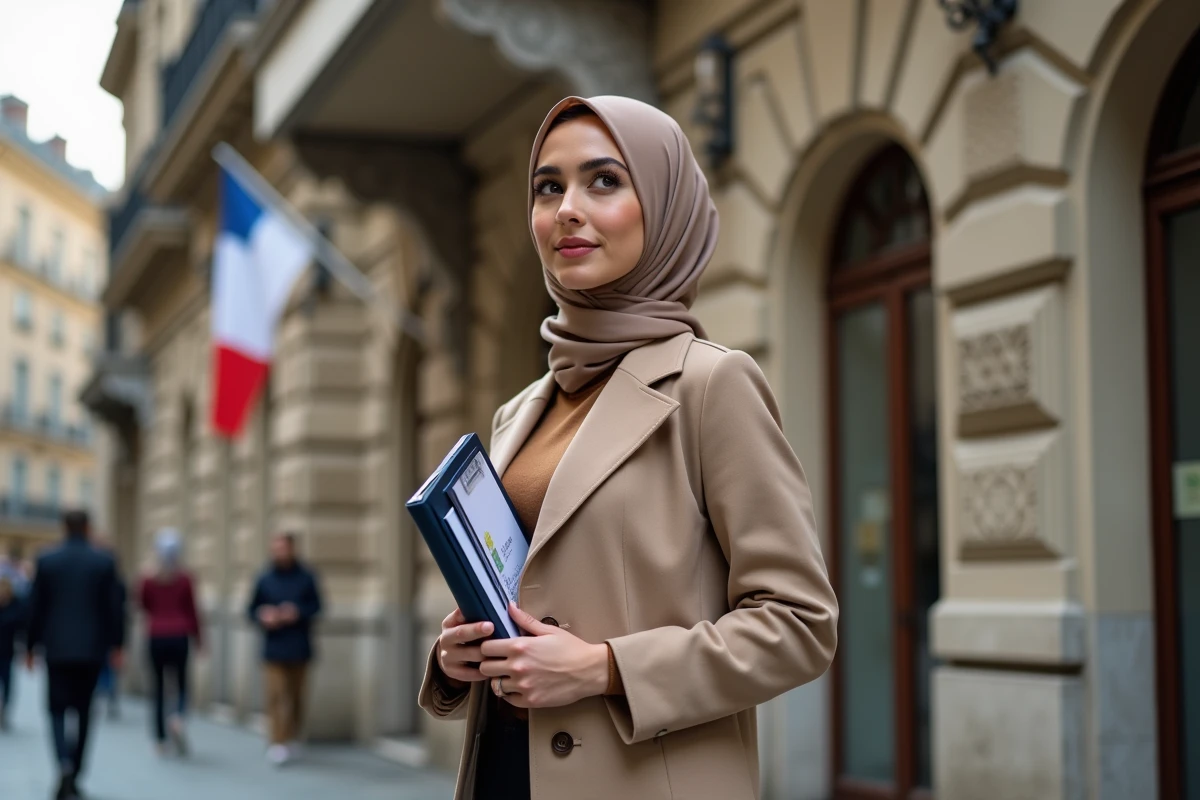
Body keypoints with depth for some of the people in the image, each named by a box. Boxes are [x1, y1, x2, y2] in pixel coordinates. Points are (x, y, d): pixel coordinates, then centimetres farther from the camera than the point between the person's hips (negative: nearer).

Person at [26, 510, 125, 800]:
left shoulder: (47, 561, -3)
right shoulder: (105, 561, -3)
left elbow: (36, 607, 0)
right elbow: (114, 606, -3)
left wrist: (31, 646, 9)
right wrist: (116, 645, 4)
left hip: (57, 648, -1)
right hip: (91, 648, 1)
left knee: (57, 709, 5)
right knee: (83, 710, 11)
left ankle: (64, 764, -20)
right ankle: (74, 775, 13)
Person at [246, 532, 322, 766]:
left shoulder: (305, 578, 0)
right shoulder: (265, 579, 1)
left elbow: (316, 606, 4)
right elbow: (252, 609, 7)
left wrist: (298, 613, -14)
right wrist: (263, 617, -14)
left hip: (299, 648, 1)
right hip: (274, 648, -1)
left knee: (296, 694, 10)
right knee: (276, 694, -10)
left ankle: (292, 738, 27)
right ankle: (278, 743, -8)